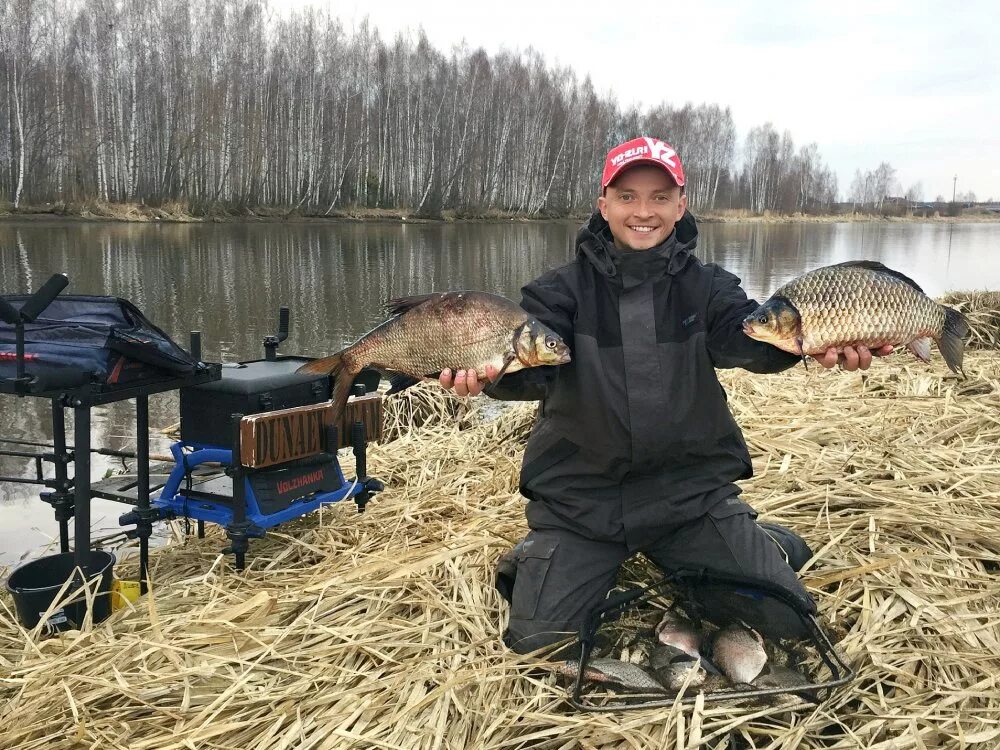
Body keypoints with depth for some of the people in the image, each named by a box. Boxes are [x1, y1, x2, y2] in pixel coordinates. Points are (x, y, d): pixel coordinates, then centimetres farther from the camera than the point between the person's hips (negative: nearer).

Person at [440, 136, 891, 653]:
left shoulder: (706, 287, 0)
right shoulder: (565, 289, -4)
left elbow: (748, 337, -20)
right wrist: (489, 372, -47)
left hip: (691, 489, 1)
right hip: (579, 498, -1)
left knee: (788, 619, -2)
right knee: (536, 641, -8)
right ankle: (536, 561, 23)